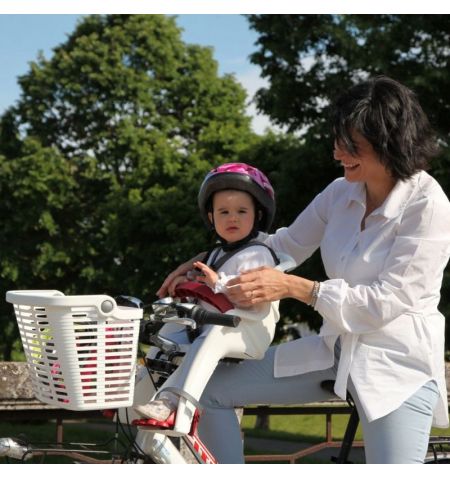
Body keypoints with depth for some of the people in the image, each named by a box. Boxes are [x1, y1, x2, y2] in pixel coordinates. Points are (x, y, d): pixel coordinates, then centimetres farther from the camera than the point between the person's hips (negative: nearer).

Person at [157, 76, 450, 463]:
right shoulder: (342, 193, 2)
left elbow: (385, 303, -23)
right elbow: (287, 245, 13)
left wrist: (293, 287, -26)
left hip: (399, 365, -7)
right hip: (335, 349, 7)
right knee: (211, 390, 1)